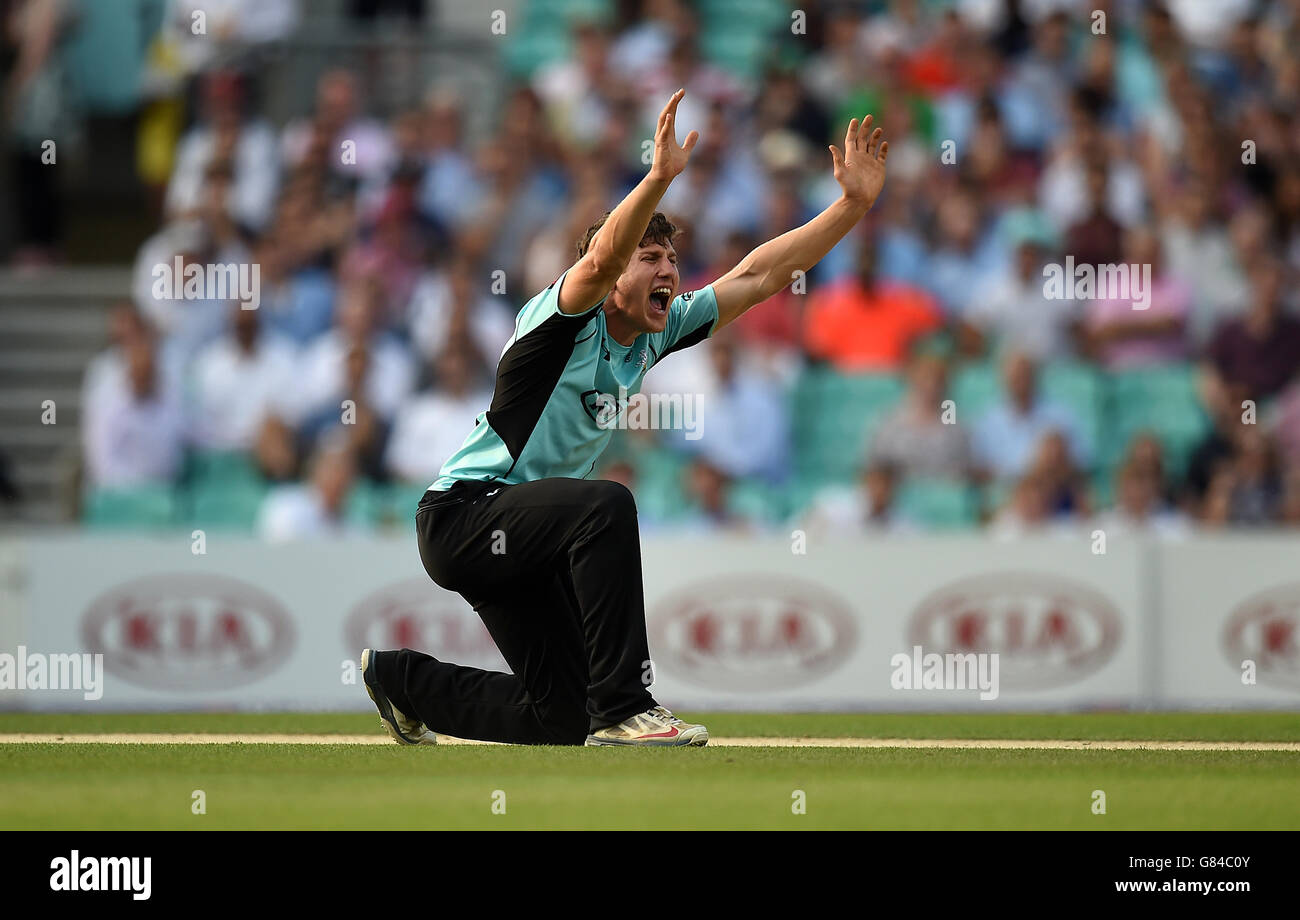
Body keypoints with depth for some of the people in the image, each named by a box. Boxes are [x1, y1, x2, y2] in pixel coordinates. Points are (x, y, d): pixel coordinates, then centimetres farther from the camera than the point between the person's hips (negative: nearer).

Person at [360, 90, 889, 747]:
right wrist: (659, 178, -52)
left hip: (526, 539, 9)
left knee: (563, 719, 8)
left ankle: (402, 680, 31)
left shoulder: (655, 334, 7)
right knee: (605, 504, -35)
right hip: (462, 515, -9)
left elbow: (759, 276, 8)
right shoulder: (567, 317, -15)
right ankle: (623, 708, -33)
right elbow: (602, 258, -37)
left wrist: (852, 204, 2)